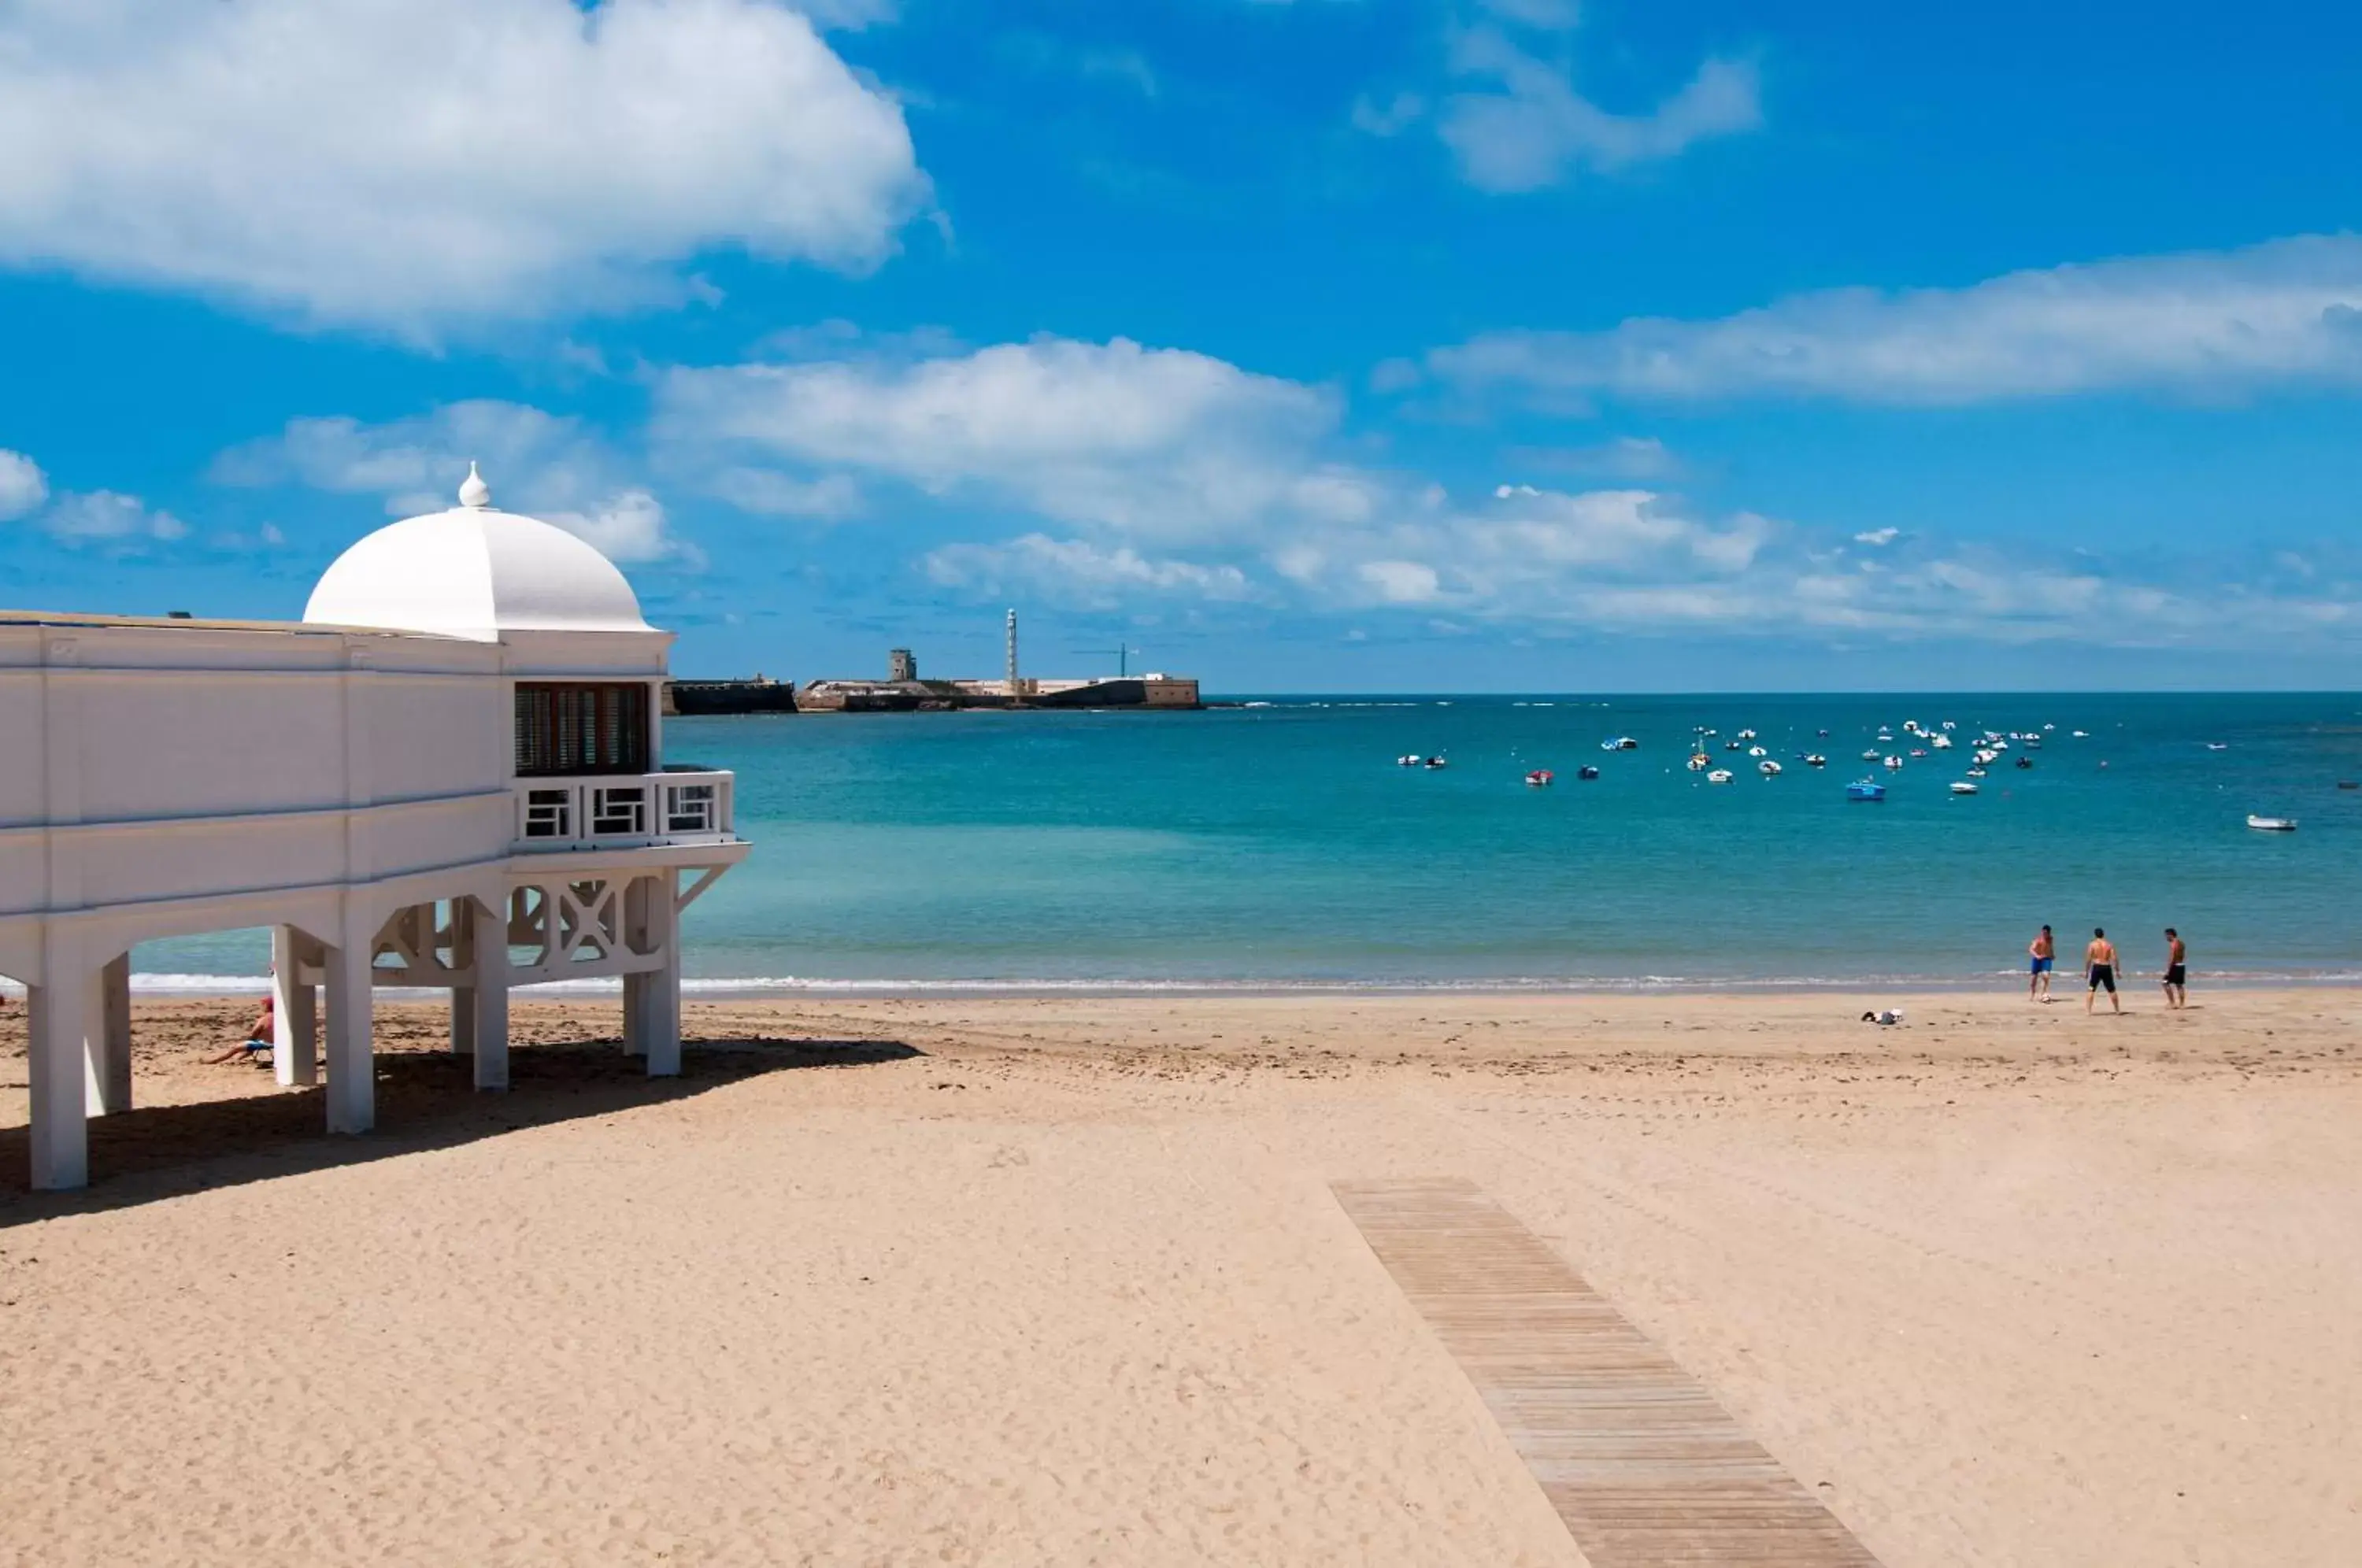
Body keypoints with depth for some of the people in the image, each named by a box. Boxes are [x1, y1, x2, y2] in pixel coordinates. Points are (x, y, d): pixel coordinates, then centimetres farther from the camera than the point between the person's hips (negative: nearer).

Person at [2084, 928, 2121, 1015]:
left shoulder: (2092, 944, -2)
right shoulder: (2109, 945, 6)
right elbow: (2114, 959, -1)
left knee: (2091, 990, 1)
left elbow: (2088, 959, -6)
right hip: (2107, 968, 3)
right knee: (2112, 991, 17)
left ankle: (2088, 1011, -10)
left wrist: (2086, 971, 0)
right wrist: (2117, 971, 5)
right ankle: (2118, 1010, 25)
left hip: (2097, 967, -3)